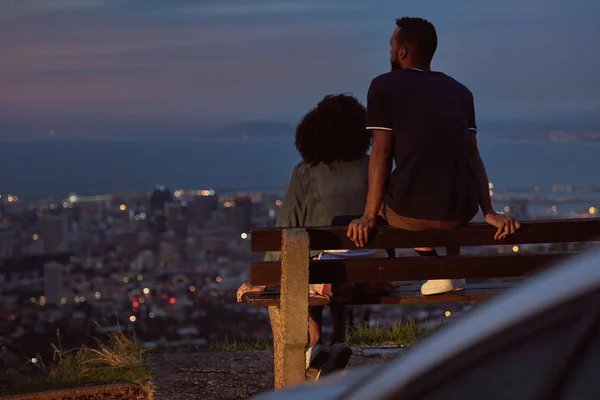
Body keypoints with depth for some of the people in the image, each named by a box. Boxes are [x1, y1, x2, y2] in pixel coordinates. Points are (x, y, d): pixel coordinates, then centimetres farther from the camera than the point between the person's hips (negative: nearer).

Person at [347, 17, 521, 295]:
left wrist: (369, 216, -2)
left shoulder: (384, 87, 3)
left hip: (411, 213, -4)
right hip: (462, 212, 4)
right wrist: (489, 213, 7)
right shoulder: (460, 91, 15)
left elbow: (381, 154, -2)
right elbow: (472, 155, 9)